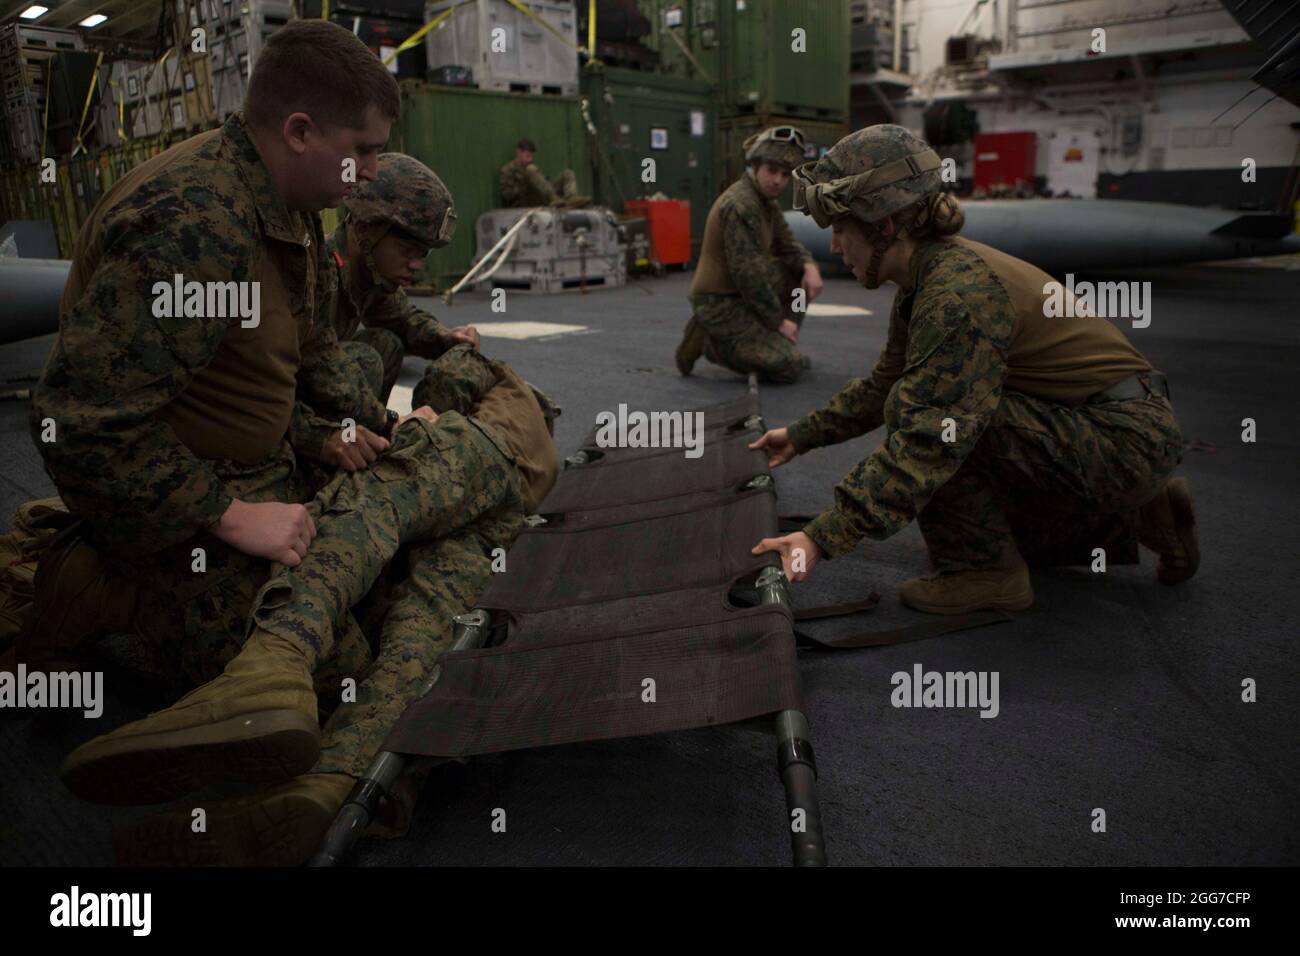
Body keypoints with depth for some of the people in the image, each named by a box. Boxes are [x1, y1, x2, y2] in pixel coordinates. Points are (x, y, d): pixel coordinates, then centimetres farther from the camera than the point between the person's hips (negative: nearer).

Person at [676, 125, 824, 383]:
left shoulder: (767, 201, 9)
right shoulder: (740, 205, -22)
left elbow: (786, 245, 11)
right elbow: (747, 273, -24)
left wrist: (809, 266, -12)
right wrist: (779, 320, -16)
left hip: (741, 293, 10)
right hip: (720, 304, -10)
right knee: (791, 366, -15)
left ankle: (775, 343, 12)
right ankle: (711, 342, -5)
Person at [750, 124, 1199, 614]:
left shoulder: (958, 292, -27)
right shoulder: (924, 282, 3)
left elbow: (927, 442, -34)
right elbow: (881, 385, 19)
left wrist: (824, 538, -35)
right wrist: (801, 435, 20)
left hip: (1125, 437, -10)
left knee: (916, 406, -23)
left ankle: (988, 573, -8)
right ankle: (1125, 520, 23)